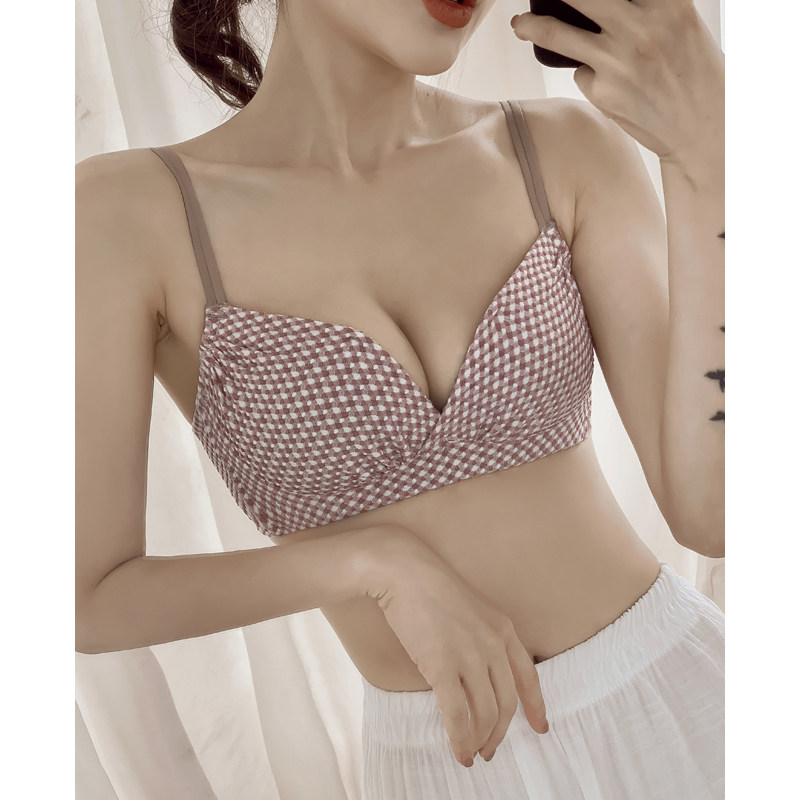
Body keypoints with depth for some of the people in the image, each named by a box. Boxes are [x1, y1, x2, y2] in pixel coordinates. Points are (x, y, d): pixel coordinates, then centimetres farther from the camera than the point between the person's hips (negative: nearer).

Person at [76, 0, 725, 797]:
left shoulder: (570, 152, -8)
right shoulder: (122, 212, -12)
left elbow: (713, 511, -16)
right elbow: (87, 603, -9)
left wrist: (708, 152, -25)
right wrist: (379, 562, -18)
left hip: (680, 701, 2)